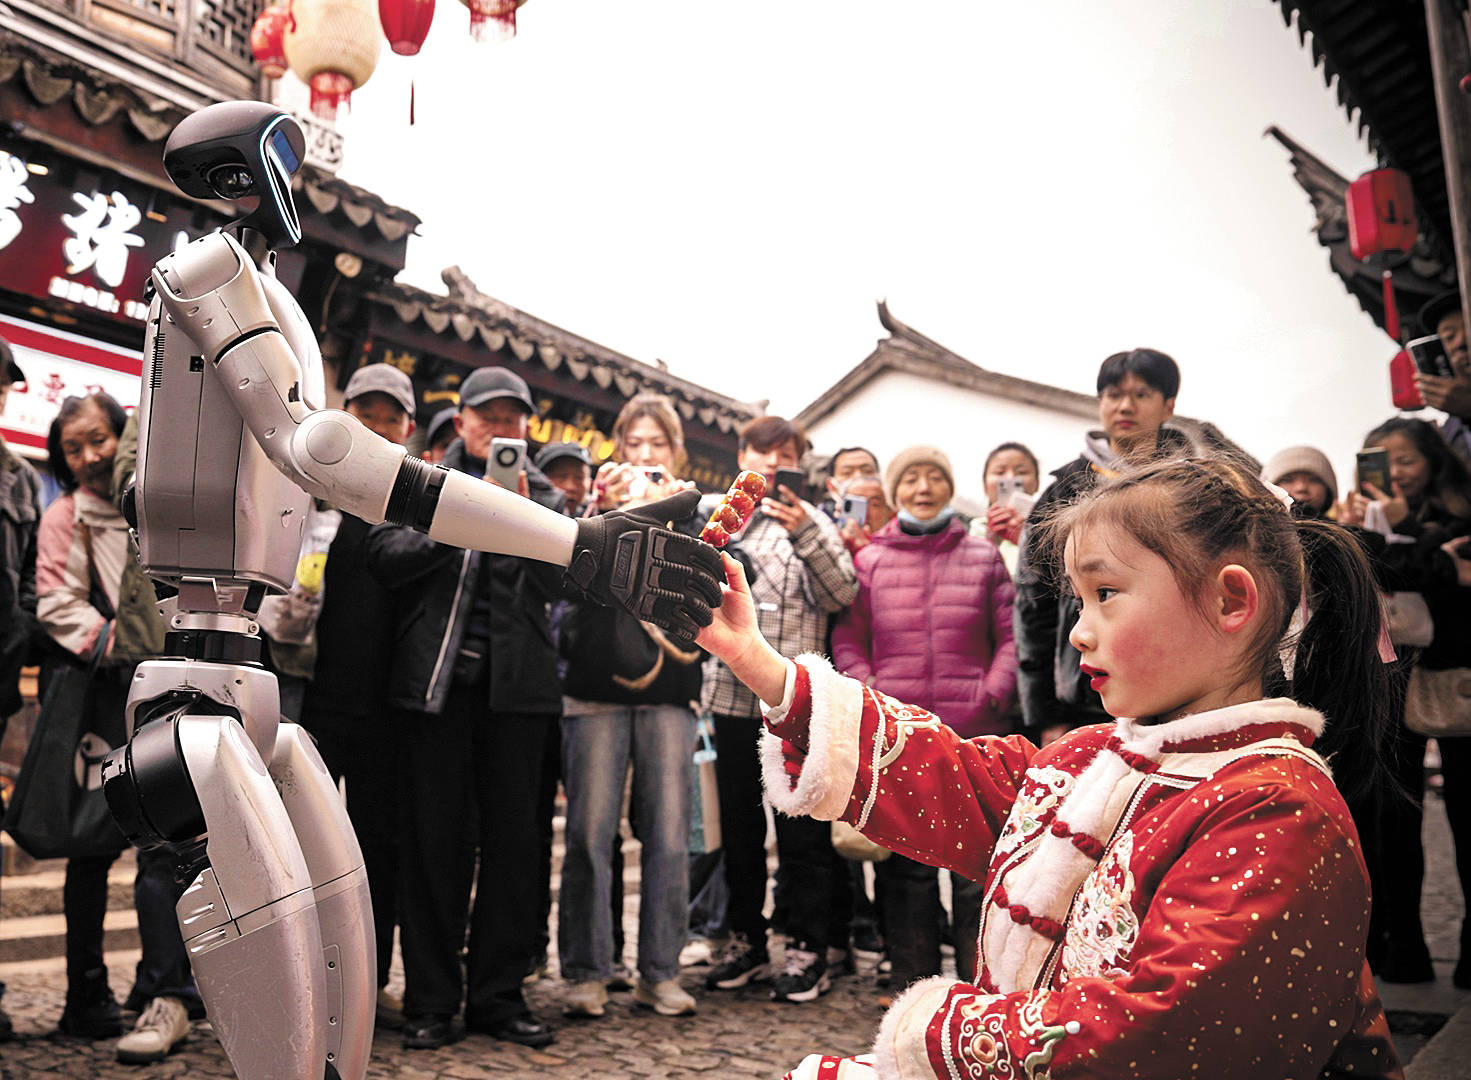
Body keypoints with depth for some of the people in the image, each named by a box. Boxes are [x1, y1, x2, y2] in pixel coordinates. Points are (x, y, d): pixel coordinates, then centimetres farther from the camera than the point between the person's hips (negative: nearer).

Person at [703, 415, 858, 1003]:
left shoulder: (811, 522, 5)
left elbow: (841, 594, -8)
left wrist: (804, 534, -20)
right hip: (732, 694, 3)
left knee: (802, 831, 2)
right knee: (738, 827, 12)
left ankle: (810, 947, 15)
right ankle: (745, 938, 26)